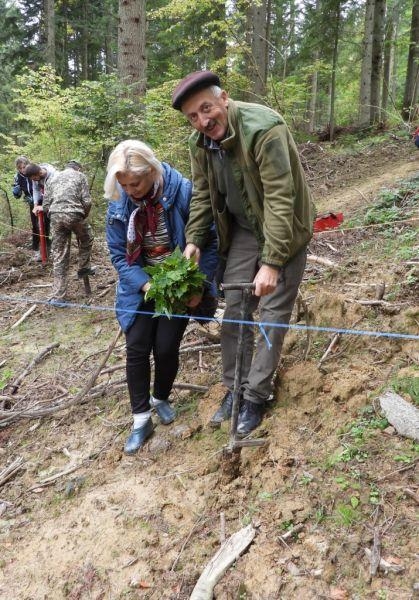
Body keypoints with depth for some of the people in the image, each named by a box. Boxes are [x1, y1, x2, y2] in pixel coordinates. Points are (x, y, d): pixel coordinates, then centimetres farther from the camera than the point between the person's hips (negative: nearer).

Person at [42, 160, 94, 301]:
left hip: (55, 215, 4)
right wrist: (83, 216, 17)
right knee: (86, 239, 28)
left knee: (59, 256, 7)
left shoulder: (52, 177, 23)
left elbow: (45, 205, 14)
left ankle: (58, 296, 9)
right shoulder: (80, 176, 12)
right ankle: (84, 268, 33)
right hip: (74, 214, -4)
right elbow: (87, 202, 1)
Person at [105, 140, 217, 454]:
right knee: (137, 348, -4)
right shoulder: (118, 204, -9)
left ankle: (161, 399, 29)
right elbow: (119, 253, -5)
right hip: (142, 287, 3)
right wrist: (145, 284, -20)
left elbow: (210, 241, -13)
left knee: (166, 348, -3)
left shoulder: (183, 192, -21)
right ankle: (141, 419, 13)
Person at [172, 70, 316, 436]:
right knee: (234, 309, 5)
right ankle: (234, 389, 20)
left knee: (273, 313, -3)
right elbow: (202, 194, 6)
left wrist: (271, 262, -34)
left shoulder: (264, 129, -28)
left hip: (283, 229, -6)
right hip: (242, 229, 6)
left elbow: (280, 199, -31)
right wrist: (194, 239, -7)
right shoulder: (200, 142, -6)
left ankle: (256, 396, 11)